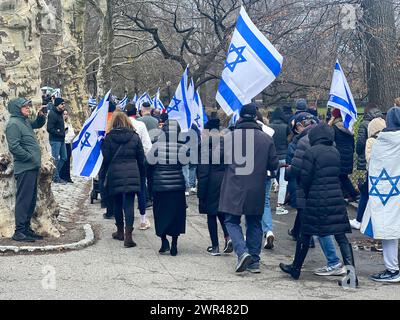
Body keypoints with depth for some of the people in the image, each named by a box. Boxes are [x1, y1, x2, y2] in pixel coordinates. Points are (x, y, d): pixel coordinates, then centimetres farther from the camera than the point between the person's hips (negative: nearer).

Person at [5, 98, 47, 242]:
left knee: (31, 199, 13)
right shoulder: (13, 124, -12)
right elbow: (14, 147, -20)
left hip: (32, 168, 10)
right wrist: (30, 158, -15)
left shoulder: (25, 121, 16)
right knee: (23, 200, -8)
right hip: (24, 169, -10)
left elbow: (38, 124, 36)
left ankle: (26, 228, 21)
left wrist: (41, 115, 15)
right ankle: (19, 232, -5)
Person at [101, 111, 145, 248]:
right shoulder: (134, 136, 3)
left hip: (114, 174, 0)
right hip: (132, 174, 0)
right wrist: (141, 175, 16)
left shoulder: (109, 137, -2)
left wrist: (105, 175, 10)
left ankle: (120, 232, 26)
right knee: (129, 204, -3)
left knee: (117, 203, 14)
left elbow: (106, 158, -2)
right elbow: (141, 158, 6)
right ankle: (128, 236, -12)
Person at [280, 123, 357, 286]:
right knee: (341, 236, 2)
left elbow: (305, 178, -7)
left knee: (305, 234, 10)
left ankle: (296, 268, 23)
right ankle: (350, 269, -9)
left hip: (316, 201, -4)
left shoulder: (311, 152, -8)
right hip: (337, 199, 4)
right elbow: (341, 175, 13)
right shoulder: (336, 152, 8)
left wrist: (306, 195, 6)